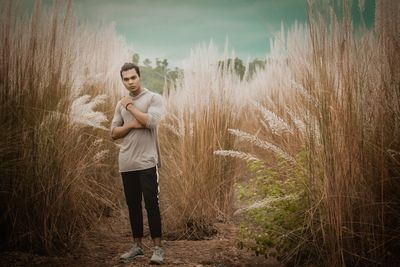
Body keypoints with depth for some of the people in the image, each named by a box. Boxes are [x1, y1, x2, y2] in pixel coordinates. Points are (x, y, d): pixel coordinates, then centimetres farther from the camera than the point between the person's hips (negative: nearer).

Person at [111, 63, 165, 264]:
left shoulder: (153, 98, -1)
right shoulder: (121, 104, 14)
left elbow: (151, 121, -18)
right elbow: (113, 133, 10)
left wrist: (130, 106, -6)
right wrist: (131, 125, -8)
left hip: (147, 162, -5)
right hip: (126, 163, 5)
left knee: (151, 204, -5)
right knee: (133, 205, 10)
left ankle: (157, 248, 1)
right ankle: (137, 246, 19)